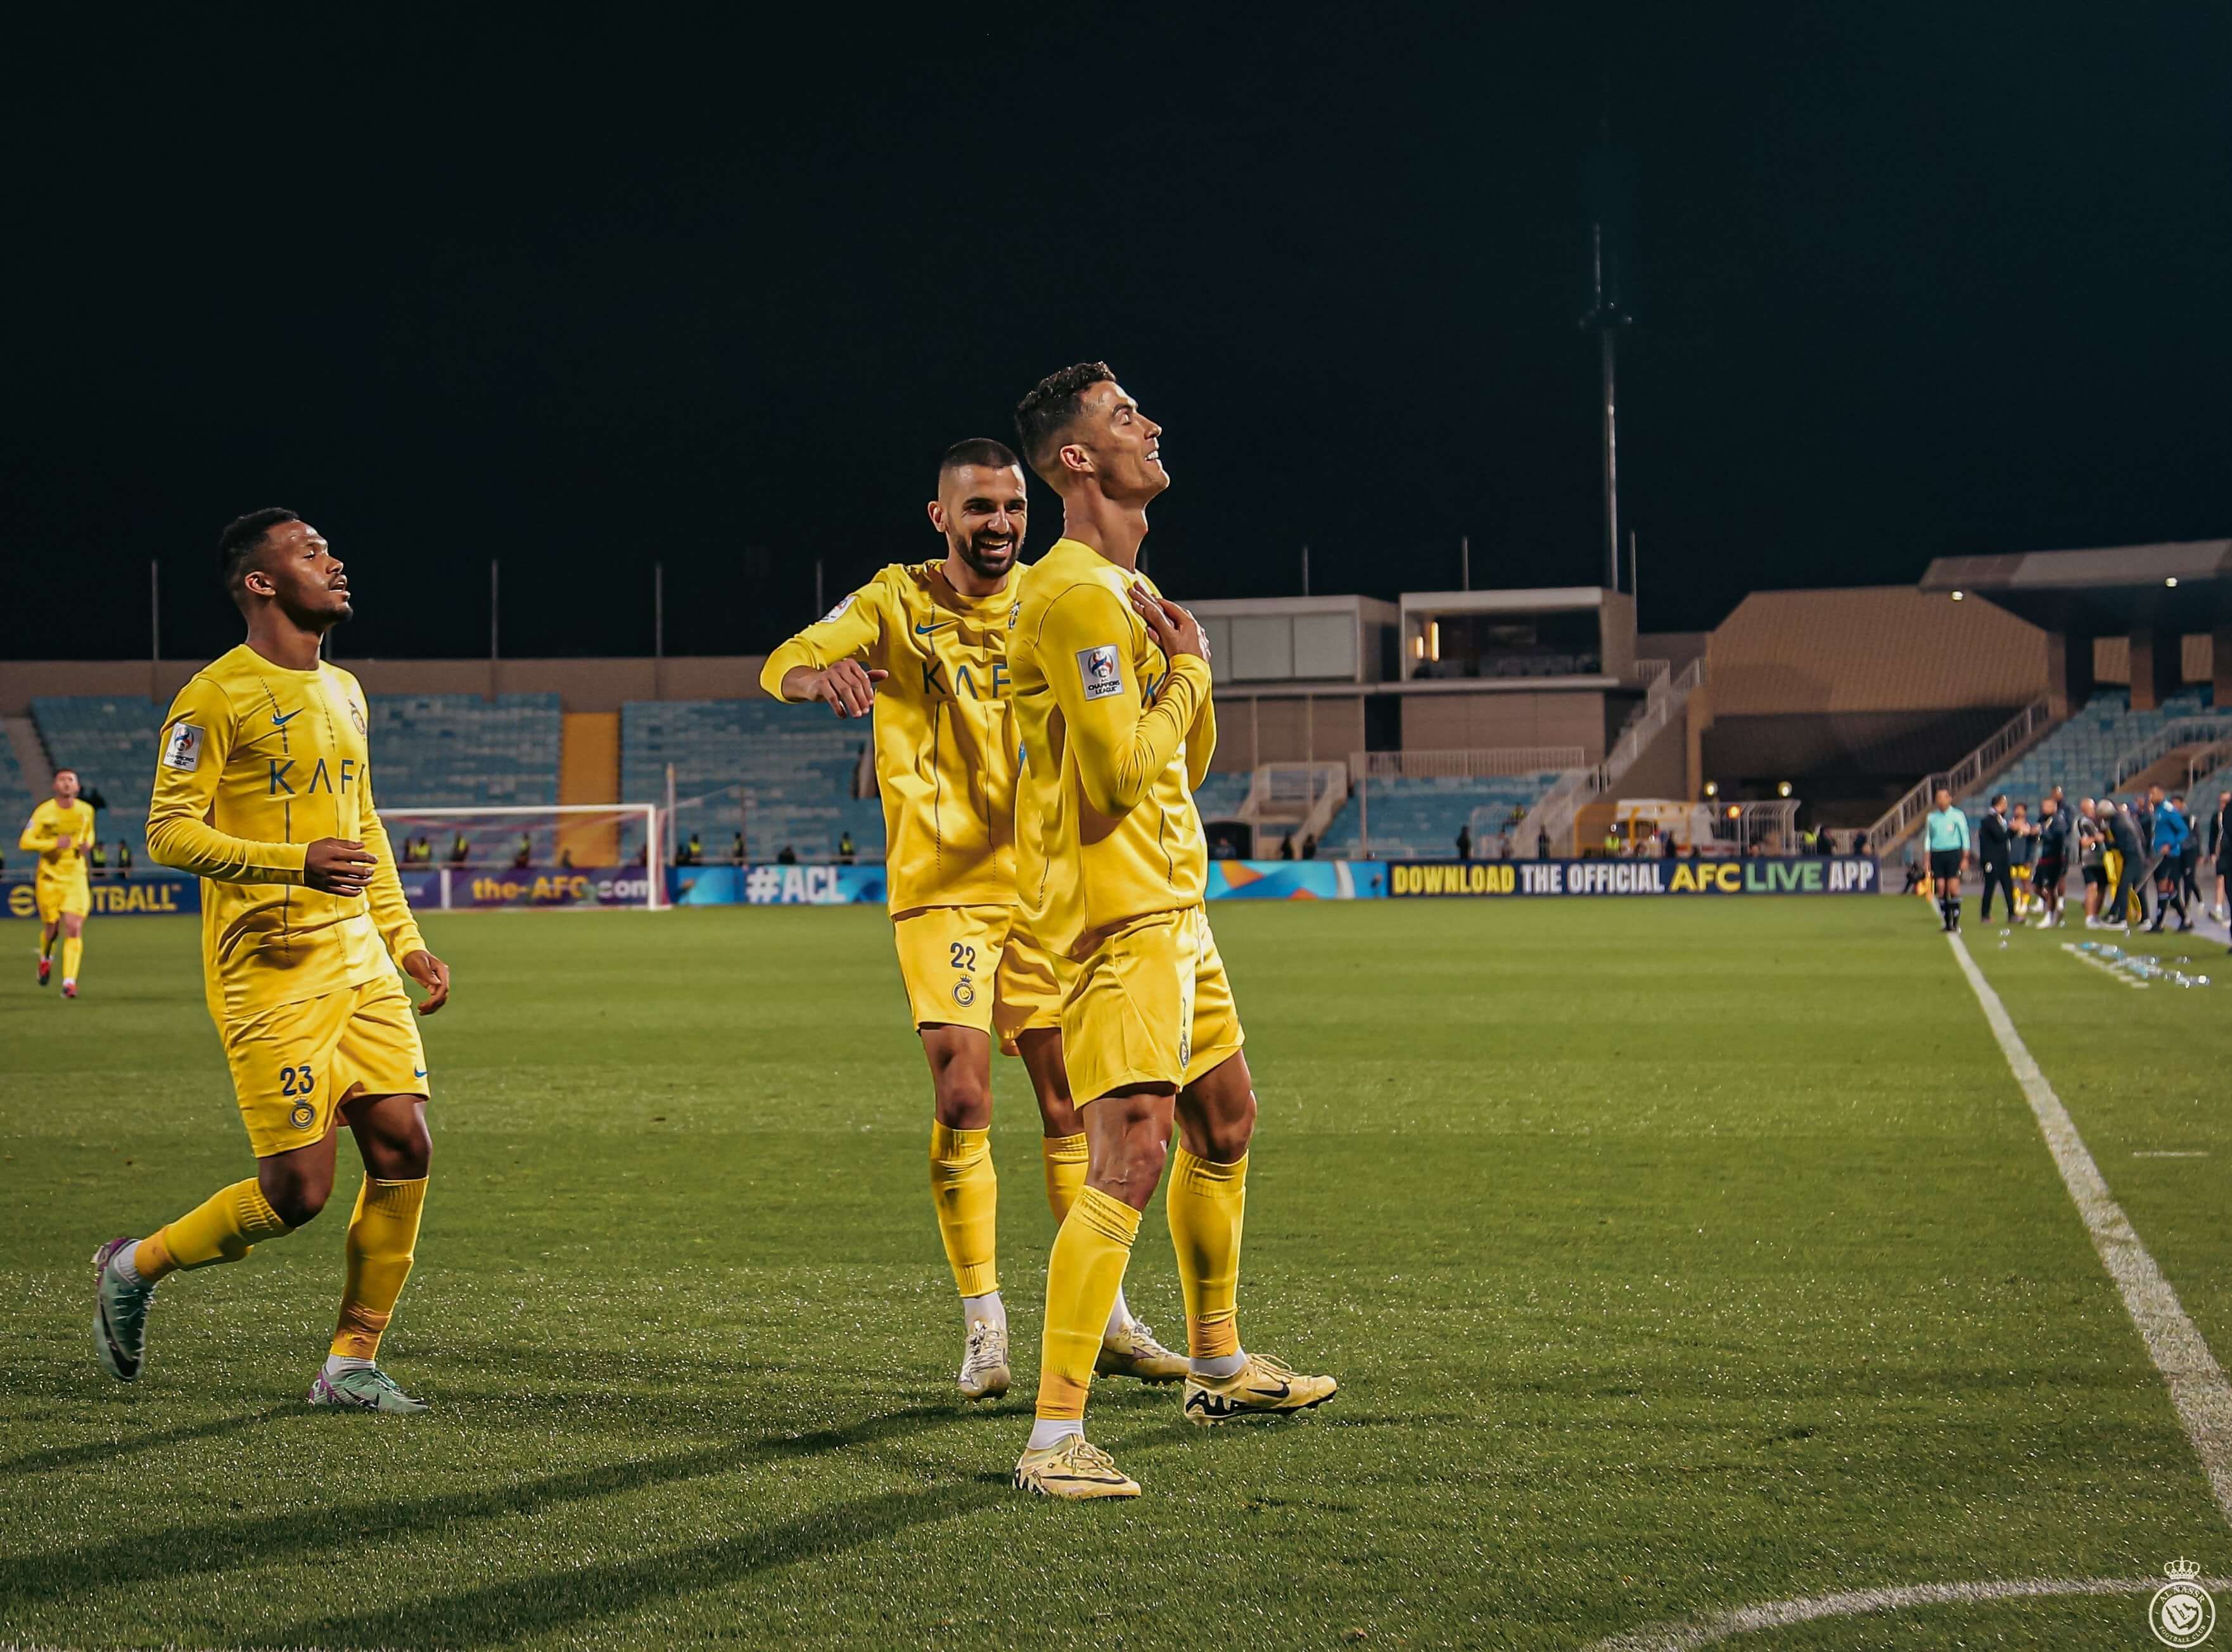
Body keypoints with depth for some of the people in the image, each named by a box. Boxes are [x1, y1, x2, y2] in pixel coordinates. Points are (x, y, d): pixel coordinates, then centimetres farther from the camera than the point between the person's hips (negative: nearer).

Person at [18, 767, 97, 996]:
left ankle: (69, 982, -14)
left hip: (76, 877, 1)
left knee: (74, 928, -13)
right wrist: (54, 843, -23)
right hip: (49, 877, -1)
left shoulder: (86, 811, 2)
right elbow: (24, 842, -10)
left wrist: (87, 844, -1)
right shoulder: (43, 812, -8)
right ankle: (45, 958, 43)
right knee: (51, 928, 7)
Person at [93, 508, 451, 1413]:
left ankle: (352, 1365, 10)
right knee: (297, 1190, -8)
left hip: (359, 962, 8)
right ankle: (134, 1268, 18)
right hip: (271, 970, -7)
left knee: (404, 1150, -2)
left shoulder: (343, 691, 16)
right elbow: (169, 832, -14)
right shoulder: (217, 696, -9)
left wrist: (403, 938, 18)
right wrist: (297, 862, -25)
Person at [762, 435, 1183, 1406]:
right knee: (963, 1097, -12)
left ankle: (1104, 1323, 17)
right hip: (940, 889, -3)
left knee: (1071, 1098, 6)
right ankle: (984, 1327, 0)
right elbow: (784, 665, -16)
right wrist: (824, 672, -40)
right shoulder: (899, 601, -4)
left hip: (1040, 884, 3)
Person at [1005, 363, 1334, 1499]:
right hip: (1114, 915, -11)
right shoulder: (1071, 596, -16)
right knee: (1131, 1157, -18)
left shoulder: (1130, 590, 17)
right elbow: (1120, 769, -22)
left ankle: (1218, 1365, 39)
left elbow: (1190, 759, 20)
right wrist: (1186, 672, -7)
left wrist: (1184, 668, 2)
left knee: (1225, 1123, 22)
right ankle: (1053, 1438, -18)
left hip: (1172, 907, 11)